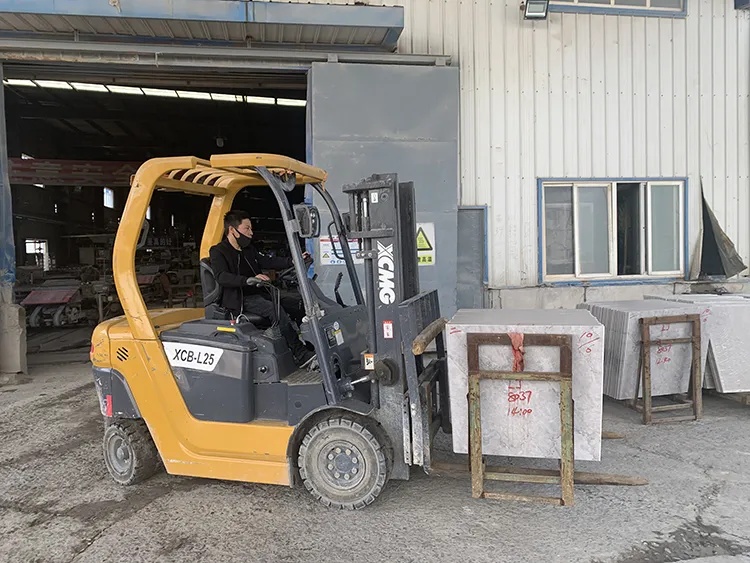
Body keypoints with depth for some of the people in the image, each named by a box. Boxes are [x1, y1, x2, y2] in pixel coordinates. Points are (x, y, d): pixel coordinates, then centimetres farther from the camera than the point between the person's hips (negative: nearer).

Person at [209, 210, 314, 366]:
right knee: (276, 310, -31)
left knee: (296, 305, -7)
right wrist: (249, 280, -39)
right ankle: (300, 354, -30)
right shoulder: (218, 252, -6)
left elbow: (268, 262, 18)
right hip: (240, 300, -8)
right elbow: (222, 277, -23)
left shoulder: (249, 249, 19)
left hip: (259, 294, 8)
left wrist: (293, 261, 2)